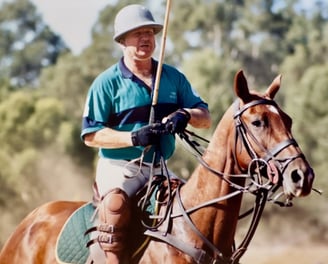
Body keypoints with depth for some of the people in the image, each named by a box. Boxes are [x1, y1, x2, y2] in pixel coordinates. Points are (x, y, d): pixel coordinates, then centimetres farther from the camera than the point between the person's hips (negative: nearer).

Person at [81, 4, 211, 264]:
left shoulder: (174, 77, 9)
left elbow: (205, 118, 7)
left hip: (160, 169, 5)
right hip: (119, 167, -5)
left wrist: (185, 115, -17)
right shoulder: (108, 82, -4)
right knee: (116, 203, -32)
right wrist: (133, 138, -21)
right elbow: (91, 135, -6)